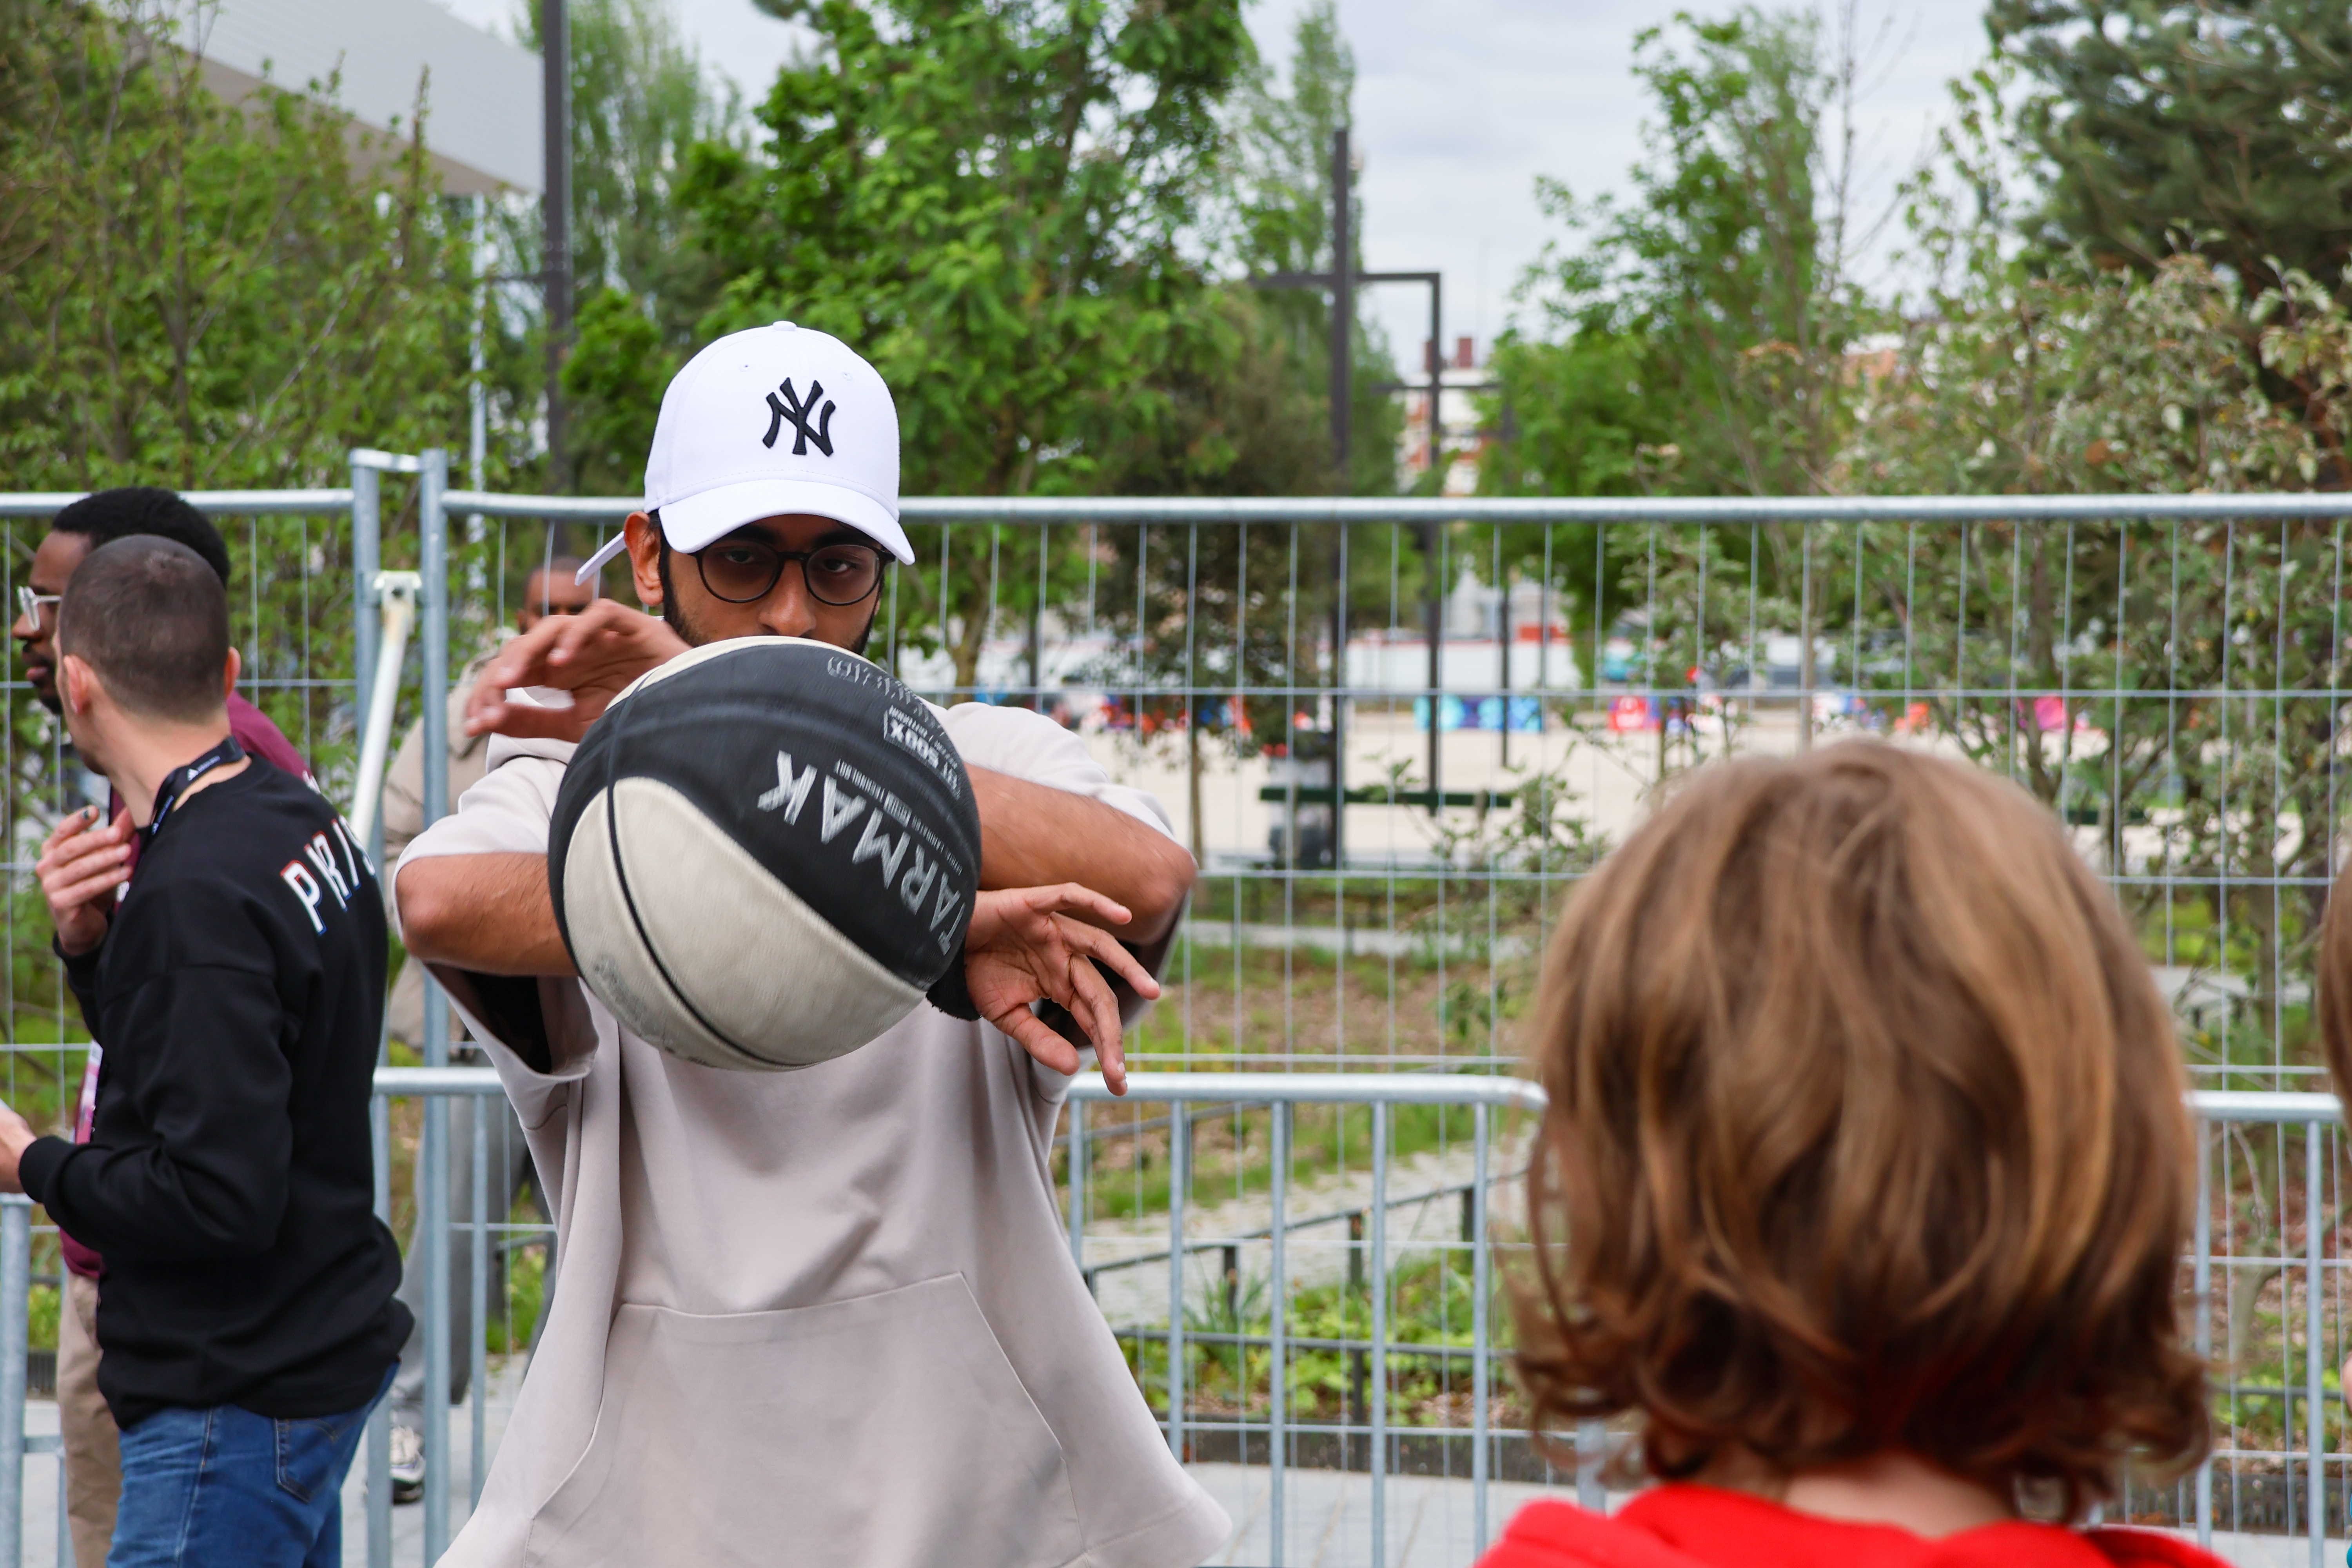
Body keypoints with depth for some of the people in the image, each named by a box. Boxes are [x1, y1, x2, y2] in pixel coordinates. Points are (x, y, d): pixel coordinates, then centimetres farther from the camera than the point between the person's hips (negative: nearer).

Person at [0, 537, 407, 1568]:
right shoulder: (301, 819, 5)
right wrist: (91, 947, -1)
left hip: (240, 1397, -10)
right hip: (318, 1352, 10)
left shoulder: (198, 894, -23)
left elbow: (222, 1199, -26)